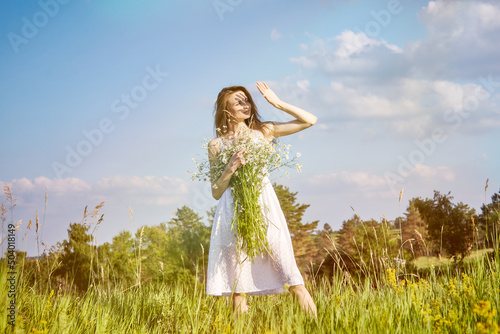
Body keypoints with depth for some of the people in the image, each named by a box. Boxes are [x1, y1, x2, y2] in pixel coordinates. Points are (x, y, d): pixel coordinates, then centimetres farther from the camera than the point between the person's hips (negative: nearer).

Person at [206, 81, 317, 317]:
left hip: (265, 208, 1)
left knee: (296, 285, -9)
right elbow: (216, 192, 7)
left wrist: (277, 103, 9)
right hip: (234, 213, -1)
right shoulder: (217, 145, 10)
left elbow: (309, 120, 14)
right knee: (238, 289, -1)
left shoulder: (263, 132, 13)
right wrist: (231, 168, -9)